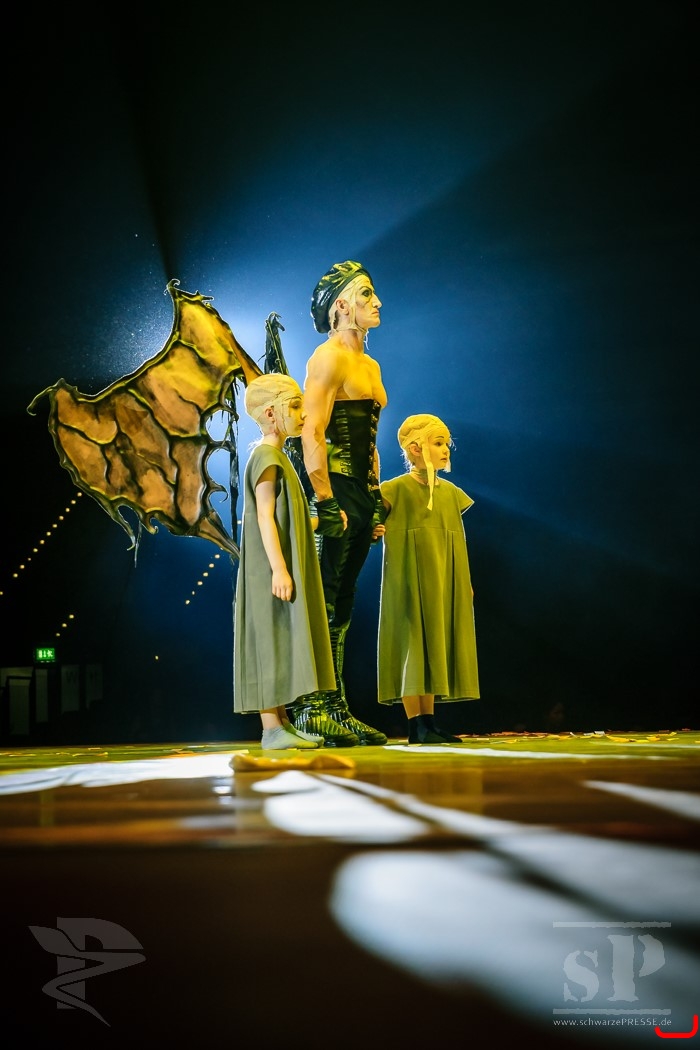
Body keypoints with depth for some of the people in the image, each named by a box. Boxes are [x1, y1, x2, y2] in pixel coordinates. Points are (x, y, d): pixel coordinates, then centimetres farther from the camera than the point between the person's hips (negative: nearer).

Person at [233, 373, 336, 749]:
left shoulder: (275, 457, 19)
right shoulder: (267, 457, -12)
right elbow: (265, 516, -19)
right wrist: (279, 569, -24)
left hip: (282, 570, 10)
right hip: (272, 572, -10)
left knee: (282, 642, 10)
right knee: (270, 639, -8)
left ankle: (282, 723, 15)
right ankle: (271, 729, -6)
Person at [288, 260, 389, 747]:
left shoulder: (370, 365, 20)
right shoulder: (329, 357, -8)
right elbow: (312, 435, -16)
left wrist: (376, 501, 18)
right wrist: (327, 503, -21)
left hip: (361, 492, 9)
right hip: (334, 489, -9)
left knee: (342, 603, 9)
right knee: (323, 601, -7)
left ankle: (335, 707, 14)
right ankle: (311, 708, -3)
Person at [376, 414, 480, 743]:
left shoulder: (451, 492, 12)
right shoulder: (397, 489, -6)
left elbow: (458, 542, 15)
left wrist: (466, 582, 13)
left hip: (443, 586, 6)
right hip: (410, 583, -6)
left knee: (435, 645, 8)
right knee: (411, 644, -4)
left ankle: (429, 721, 14)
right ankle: (416, 725, 0)